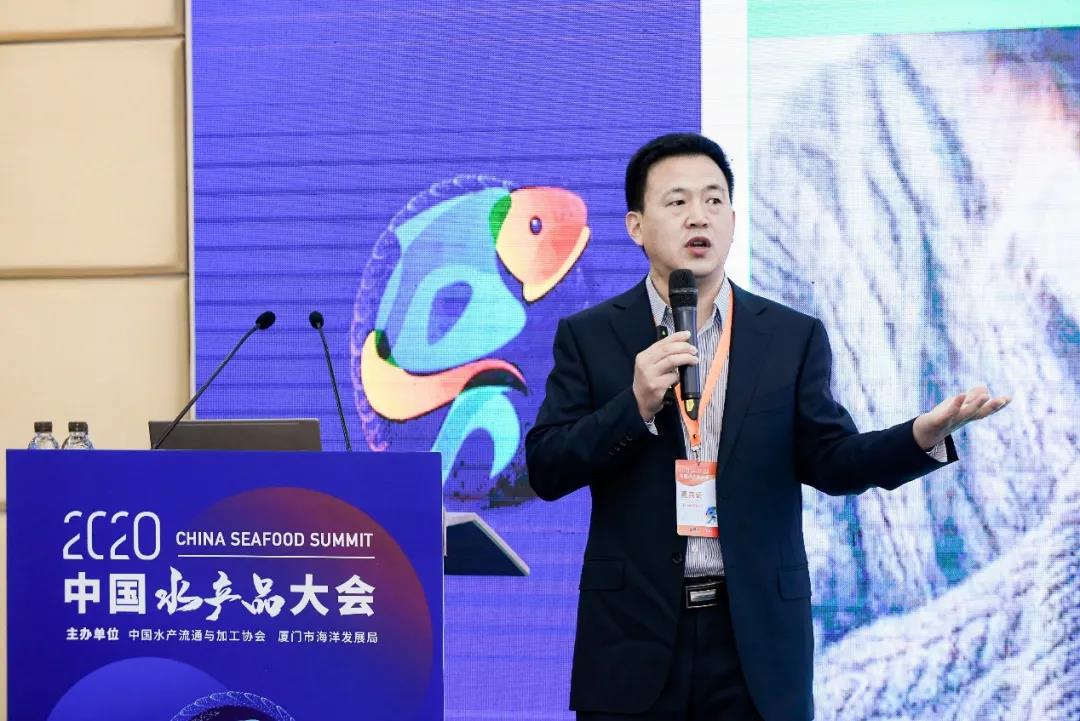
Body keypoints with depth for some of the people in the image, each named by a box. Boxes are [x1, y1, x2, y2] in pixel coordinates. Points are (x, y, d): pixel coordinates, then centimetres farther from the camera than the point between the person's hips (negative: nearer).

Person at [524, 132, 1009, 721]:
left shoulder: (794, 337, 7)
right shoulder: (588, 337, 4)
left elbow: (832, 461, -1)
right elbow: (545, 470, -1)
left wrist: (923, 435, -19)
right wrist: (636, 404, -16)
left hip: (758, 640, 1)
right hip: (634, 640, -1)